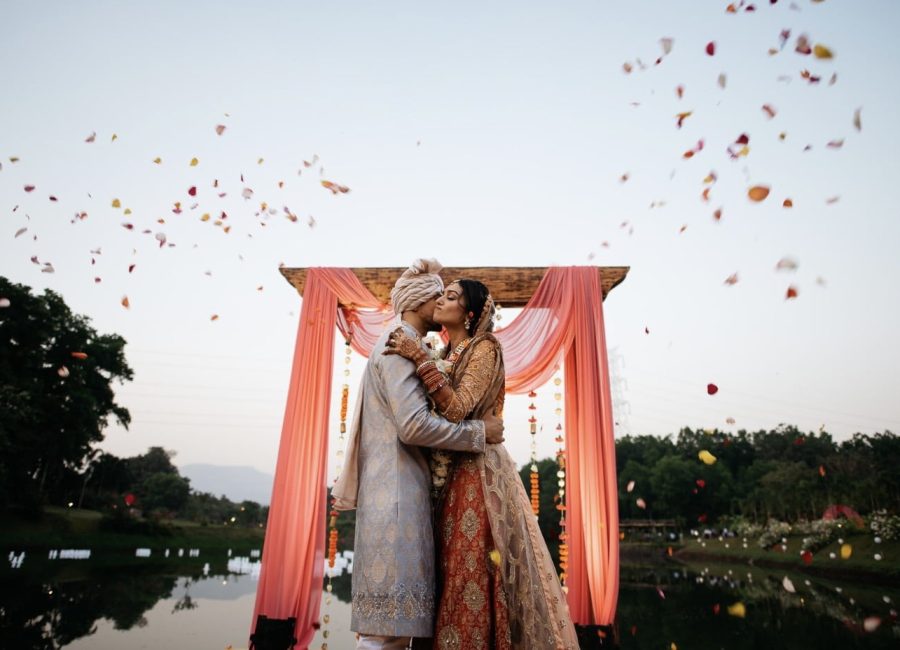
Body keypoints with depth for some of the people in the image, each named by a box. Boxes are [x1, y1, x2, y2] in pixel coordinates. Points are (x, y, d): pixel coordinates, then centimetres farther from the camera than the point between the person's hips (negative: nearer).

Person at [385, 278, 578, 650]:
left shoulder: (484, 348, -7)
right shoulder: (445, 357, 16)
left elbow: (457, 410, -21)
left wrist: (420, 360, -22)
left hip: (474, 477, -8)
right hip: (447, 479, 8)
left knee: (471, 577, -2)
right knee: (450, 575, 13)